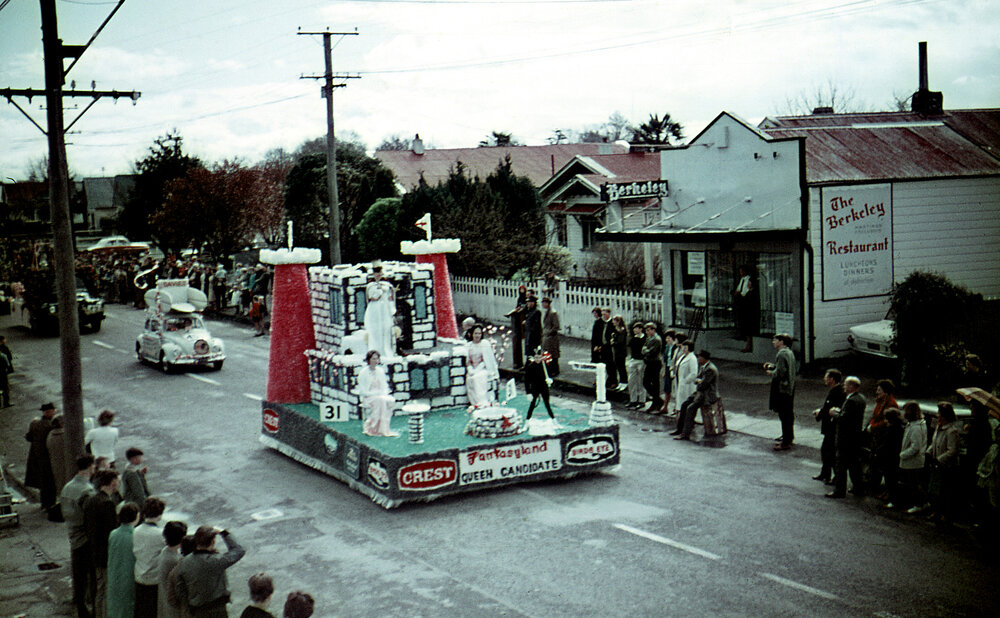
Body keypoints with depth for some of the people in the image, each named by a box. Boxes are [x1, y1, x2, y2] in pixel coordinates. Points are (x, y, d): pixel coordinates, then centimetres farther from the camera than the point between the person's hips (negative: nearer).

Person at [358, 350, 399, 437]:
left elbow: (385, 387, 15)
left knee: (391, 400, -27)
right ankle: (383, 430, -33)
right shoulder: (363, 373, -6)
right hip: (367, 398, -5)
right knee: (381, 400, -35)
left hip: (381, 395, 5)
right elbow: (362, 391, -8)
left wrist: (384, 393, -8)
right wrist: (377, 393, -15)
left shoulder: (380, 371, 10)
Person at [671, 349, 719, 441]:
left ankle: (686, 434, -21)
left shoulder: (710, 369, -22)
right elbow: (696, 379, 17)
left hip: (709, 396, -10)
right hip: (701, 392, 10)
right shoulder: (703, 367, 12)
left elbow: (703, 385, -22)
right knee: (685, 404, 3)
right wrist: (698, 380, -6)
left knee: (691, 408, -23)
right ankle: (680, 429, 9)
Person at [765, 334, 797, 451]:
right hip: (790, 387, 10)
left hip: (782, 388, -10)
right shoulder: (789, 352, 12)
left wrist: (771, 372, -6)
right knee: (788, 413, 20)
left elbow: (781, 372, -25)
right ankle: (788, 436, 33)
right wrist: (771, 366, 13)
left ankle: (786, 442, -5)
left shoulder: (782, 354, -19)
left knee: (784, 415, -7)